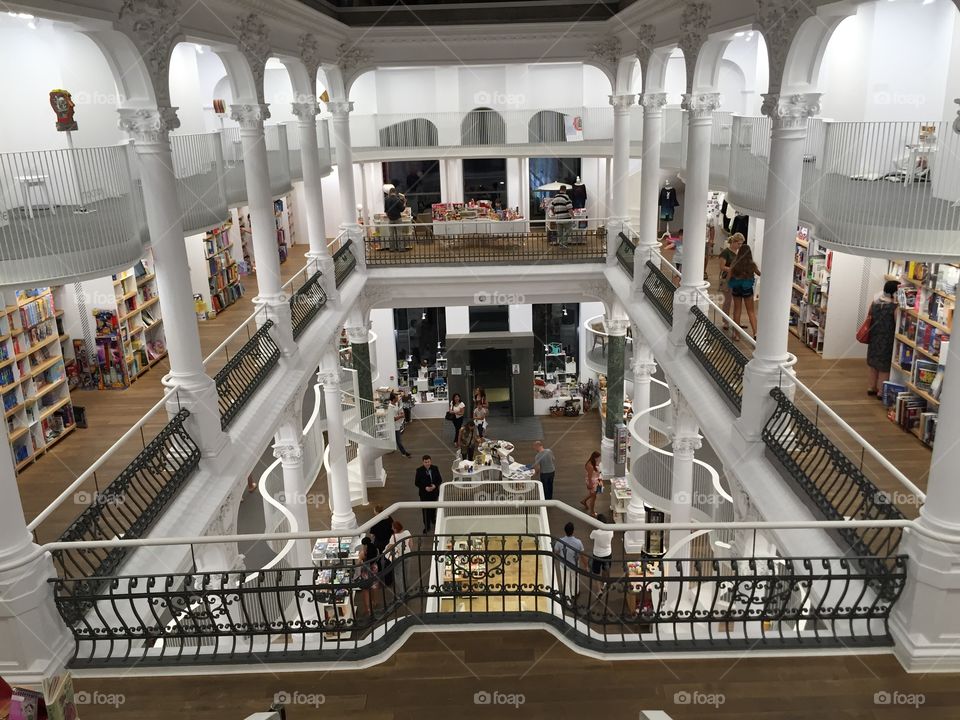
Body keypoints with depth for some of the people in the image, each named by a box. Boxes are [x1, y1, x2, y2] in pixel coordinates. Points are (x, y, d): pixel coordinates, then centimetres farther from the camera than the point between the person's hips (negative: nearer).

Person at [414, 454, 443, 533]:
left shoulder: (435, 469, -7)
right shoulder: (419, 470, -13)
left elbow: (440, 480, 1)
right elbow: (416, 482, -9)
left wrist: (435, 485, -18)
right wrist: (425, 488, -21)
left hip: (434, 491, 3)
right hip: (424, 493, -3)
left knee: (433, 507, 21)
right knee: (425, 510, 2)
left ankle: (433, 519, 48)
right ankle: (427, 526, 13)